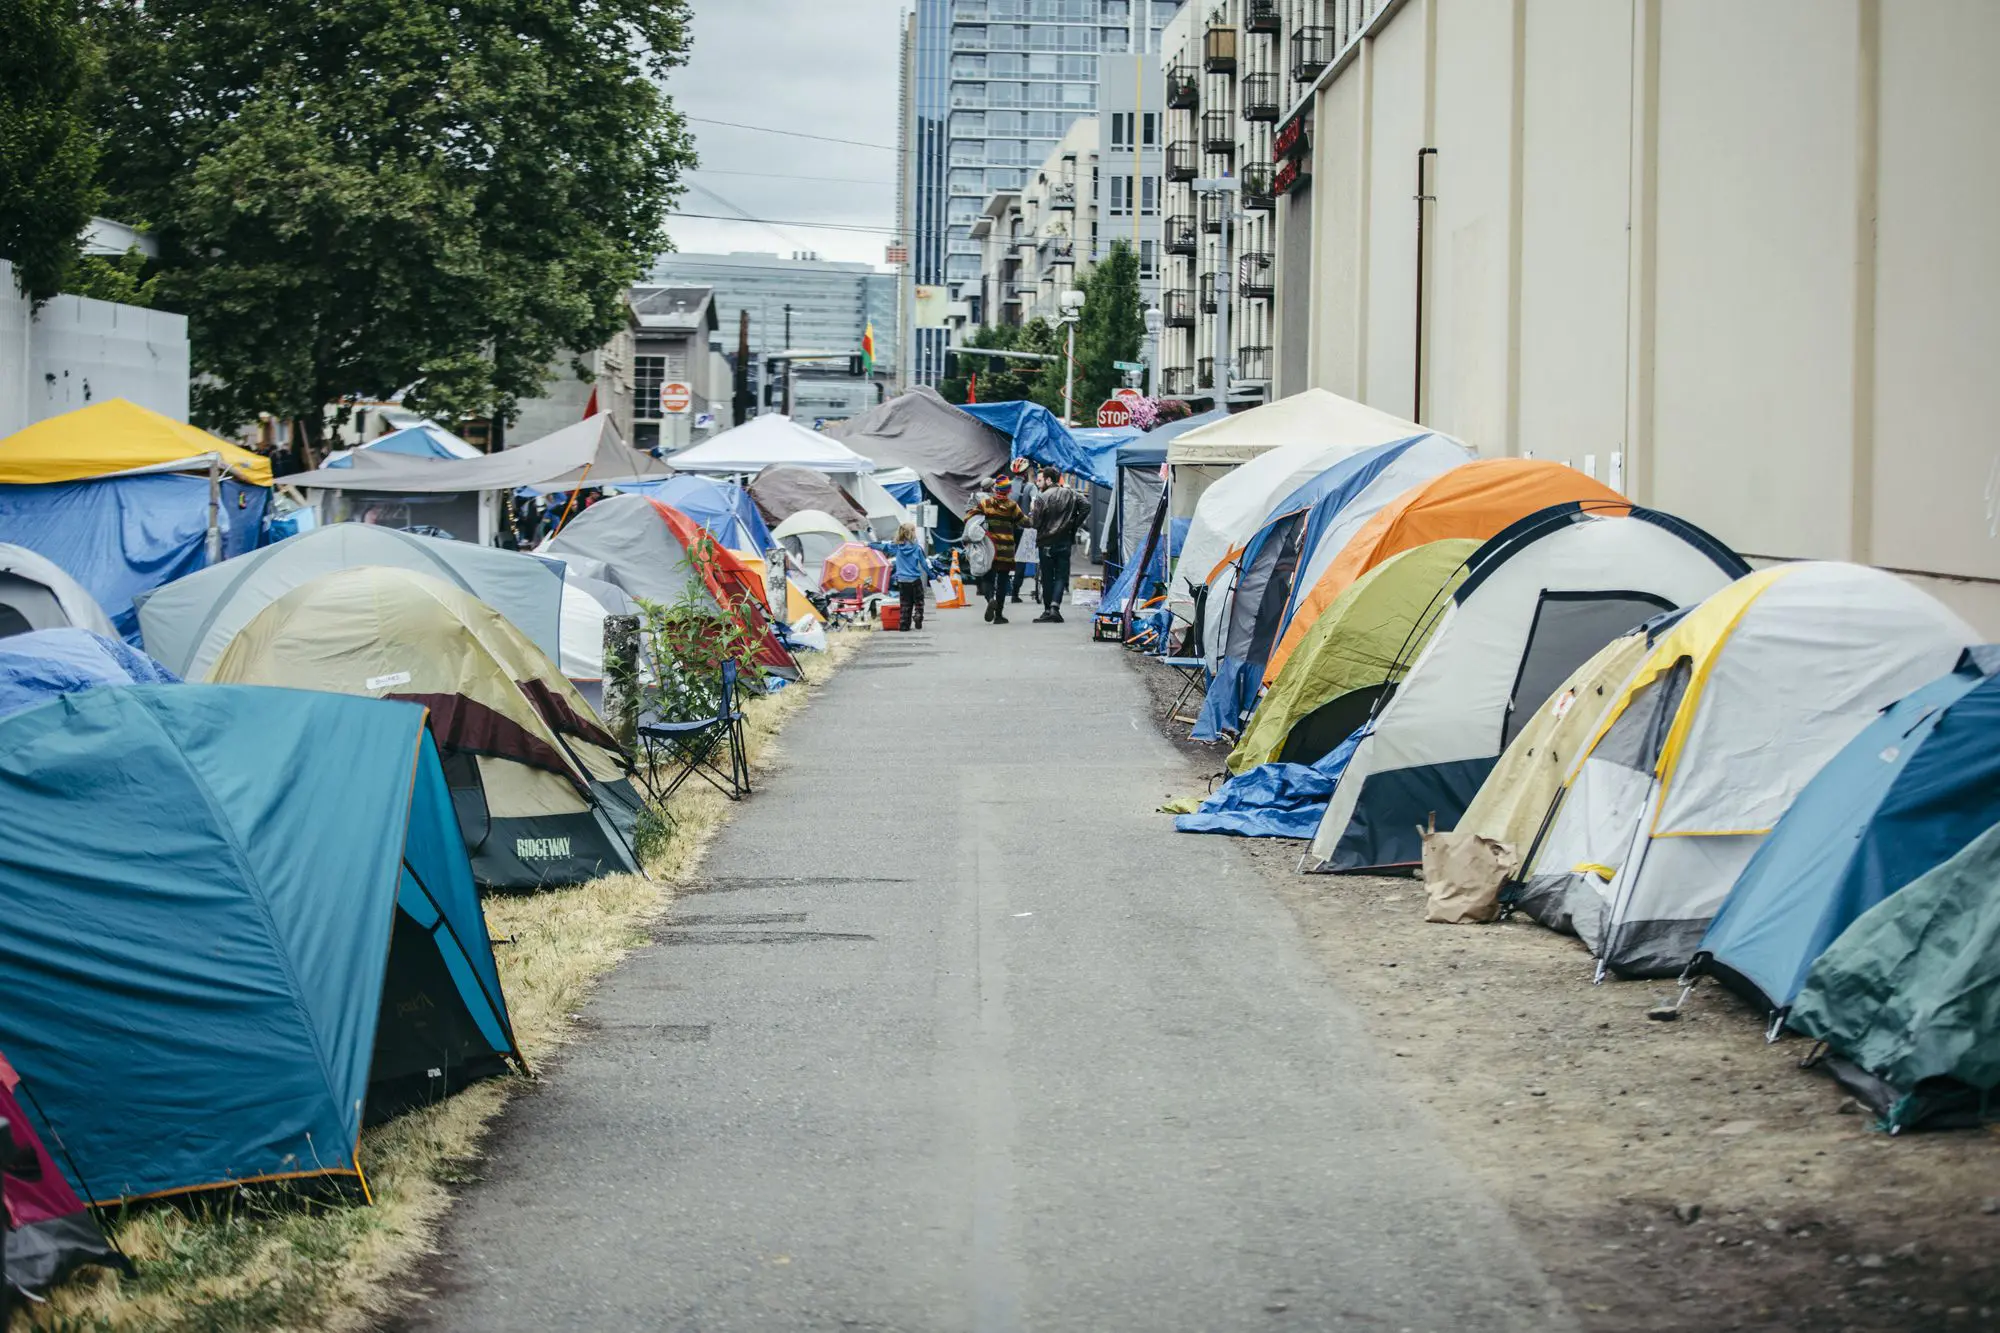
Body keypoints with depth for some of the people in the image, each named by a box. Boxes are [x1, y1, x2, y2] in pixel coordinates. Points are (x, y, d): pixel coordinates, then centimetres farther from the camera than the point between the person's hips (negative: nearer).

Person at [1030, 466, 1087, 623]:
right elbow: (1086, 506, -3)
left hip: (1047, 542, -3)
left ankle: (1048, 610, 10)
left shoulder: (1042, 498, -10)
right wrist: (1075, 525, 3)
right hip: (1065, 541, 3)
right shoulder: (1070, 494, 4)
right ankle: (1055, 607, -12)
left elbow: (1036, 523, -13)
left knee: (1047, 577, 7)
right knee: (1061, 575, 5)